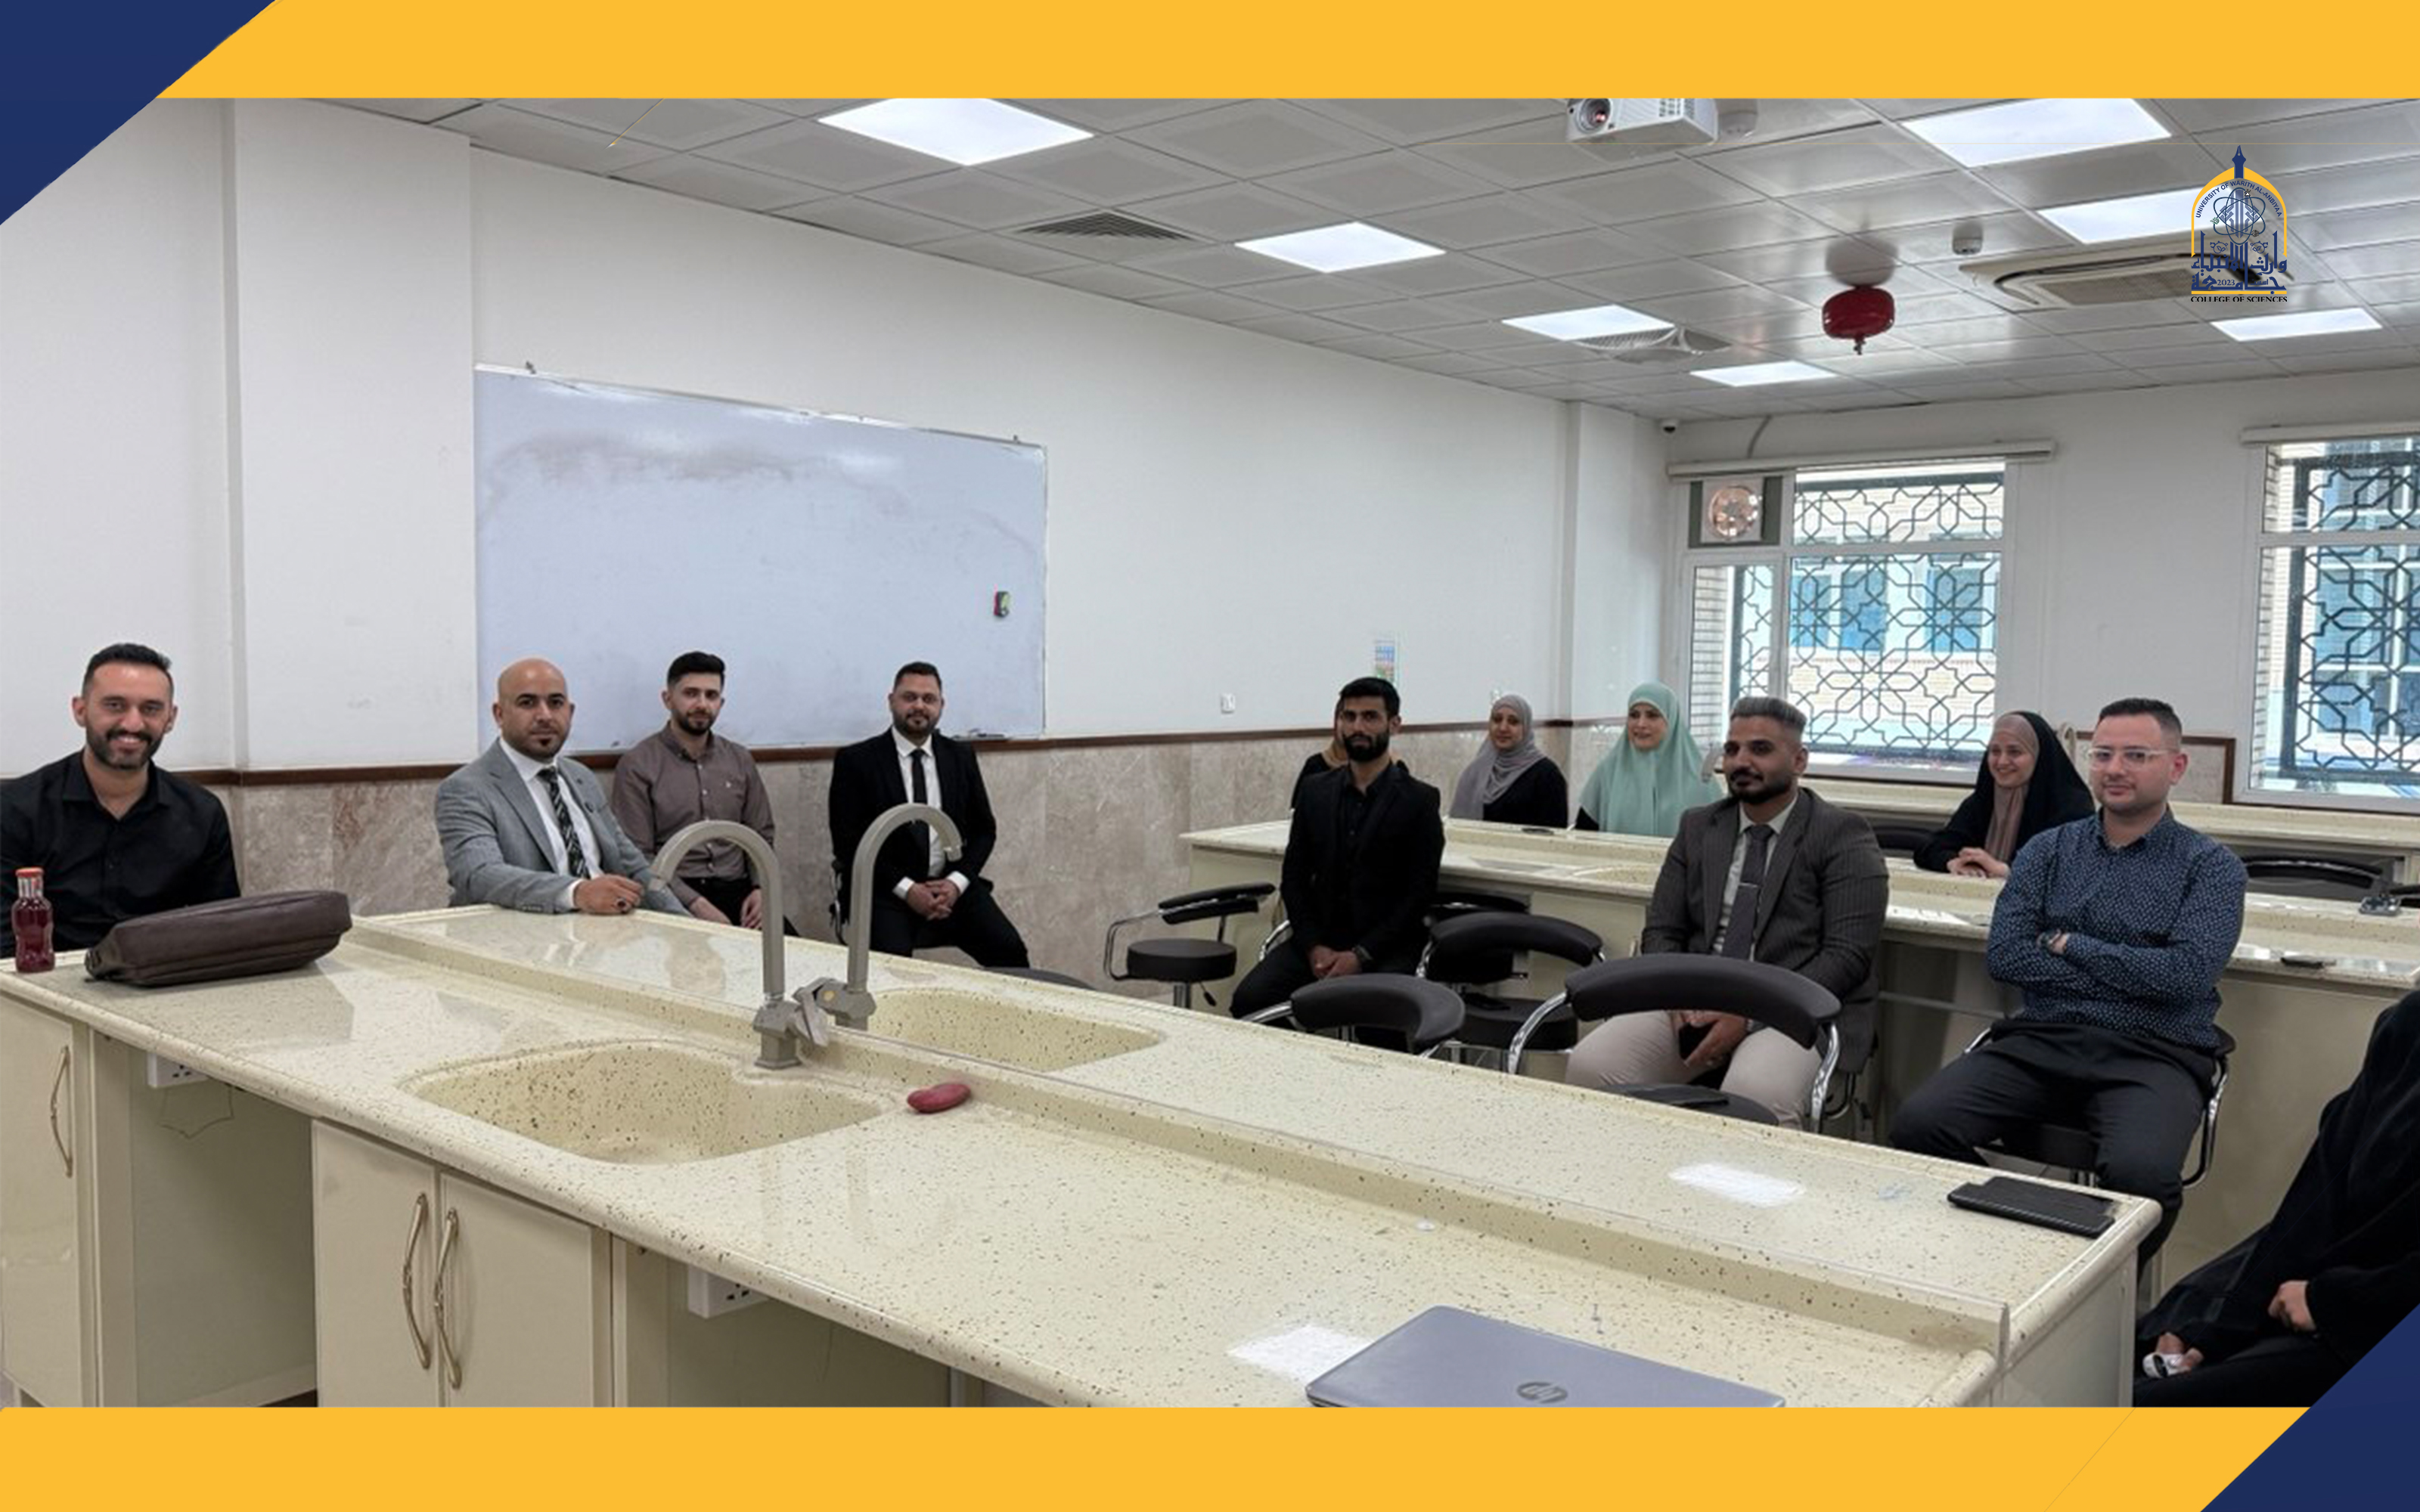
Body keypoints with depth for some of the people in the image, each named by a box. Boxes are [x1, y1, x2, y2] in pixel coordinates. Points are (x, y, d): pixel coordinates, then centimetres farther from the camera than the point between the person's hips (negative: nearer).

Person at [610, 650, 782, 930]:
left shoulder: (739, 759, 16)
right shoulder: (637, 766, 1)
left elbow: (762, 835, 18)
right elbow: (637, 856, -6)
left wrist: (762, 888, -2)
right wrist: (696, 904, -17)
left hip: (736, 889, 4)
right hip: (673, 897, -4)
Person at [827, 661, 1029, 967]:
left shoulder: (961, 757, 12)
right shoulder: (856, 760, 0)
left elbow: (984, 829, 12)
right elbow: (847, 842, -4)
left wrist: (957, 882, -7)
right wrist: (906, 889, -15)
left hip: (951, 884, 3)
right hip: (885, 890, -3)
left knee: (1009, 950, -21)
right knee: (892, 960, -34)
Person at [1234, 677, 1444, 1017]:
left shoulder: (1419, 800, -1)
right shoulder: (1315, 791, 10)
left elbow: (1419, 894, -6)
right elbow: (1293, 877, 9)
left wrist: (1360, 954, -14)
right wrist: (1314, 947, -7)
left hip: (1385, 947, -3)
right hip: (1318, 941, 4)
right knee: (1248, 999, -20)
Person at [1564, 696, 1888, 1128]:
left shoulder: (1844, 837, 2)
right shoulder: (1697, 827, 16)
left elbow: (1847, 955, -7)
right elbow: (1662, 932, 14)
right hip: (1693, 1003, 4)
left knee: (1754, 1095, -37)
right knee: (1590, 1065, -23)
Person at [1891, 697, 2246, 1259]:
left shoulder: (2212, 867, 7)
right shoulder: (2048, 850, 14)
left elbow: (2186, 974, -10)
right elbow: (2002, 955, 1)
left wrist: (2068, 946, -3)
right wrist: (2128, 974, -6)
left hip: (2152, 1054, -2)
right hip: (2041, 1040, 3)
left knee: (2139, 1173, -35)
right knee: (1917, 1125, -23)